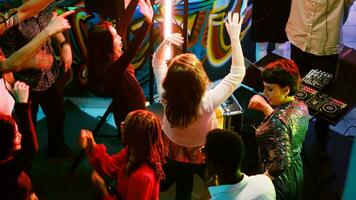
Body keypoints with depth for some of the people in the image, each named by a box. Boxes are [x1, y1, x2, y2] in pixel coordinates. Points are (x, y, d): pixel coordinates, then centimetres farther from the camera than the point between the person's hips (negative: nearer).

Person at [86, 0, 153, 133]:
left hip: (128, 110, 8)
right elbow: (131, 51, -52)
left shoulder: (110, 56, -11)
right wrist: (148, 23, -58)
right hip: (130, 116, -8)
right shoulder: (108, 69, -35)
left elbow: (124, 24, -8)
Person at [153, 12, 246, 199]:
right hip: (203, 157, -2)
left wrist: (164, 43, -30)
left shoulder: (165, 96, -31)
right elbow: (237, 73, -30)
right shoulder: (207, 102, -40)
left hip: (174, 155, 3)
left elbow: (157, 63, -11)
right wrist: (234, 37, -29)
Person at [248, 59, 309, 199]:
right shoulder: (302, 107, -7)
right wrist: (265, 108, 3)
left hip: (278, 182, -8)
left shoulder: (279, 120, -31)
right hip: (297, 174, 8)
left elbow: (281, 162, -32)